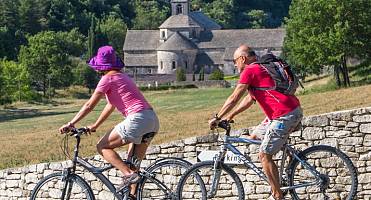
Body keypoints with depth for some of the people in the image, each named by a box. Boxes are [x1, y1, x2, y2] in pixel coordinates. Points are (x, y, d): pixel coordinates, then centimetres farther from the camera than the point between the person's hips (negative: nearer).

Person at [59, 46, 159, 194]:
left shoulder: (108, 78, -1)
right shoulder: (122, 76, 25)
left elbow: (90, 105, -2)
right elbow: (111, 106, 31)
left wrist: (70, 124, 4)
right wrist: (95, 126, 35)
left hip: (137, 119, -9)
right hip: (153, 120, 9)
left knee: (102, 147, 1)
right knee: (133, 163, 15)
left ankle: (129, 175, -13)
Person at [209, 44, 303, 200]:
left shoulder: (249, 71, -7)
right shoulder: (262, 68, 23)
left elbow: (234, 98, -7)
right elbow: (249, 99, 27)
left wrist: (216, 118, 1)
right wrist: (229, 116, 28)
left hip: (284, 116, -10)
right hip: (294, 112, 10)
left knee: (264, 155, -5)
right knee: (255, 136, 20)